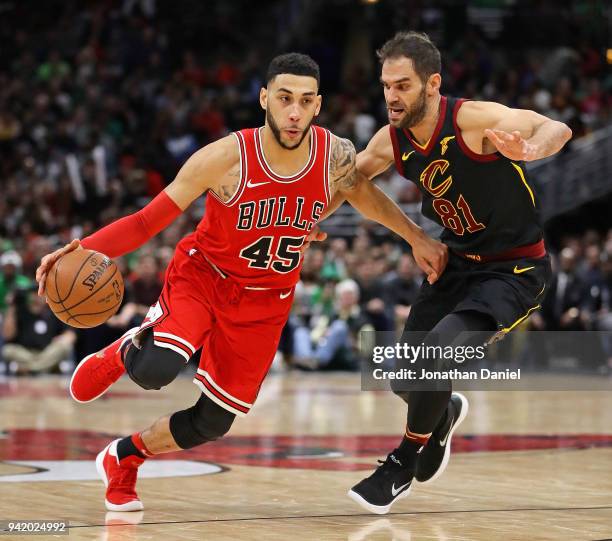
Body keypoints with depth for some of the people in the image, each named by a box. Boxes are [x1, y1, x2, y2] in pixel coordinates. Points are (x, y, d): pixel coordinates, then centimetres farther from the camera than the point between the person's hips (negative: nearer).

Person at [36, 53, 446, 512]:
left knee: (213, 423, 2)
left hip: (264, 301, 3)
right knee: (155, 372, -31)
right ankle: (124, 352, 9)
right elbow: (148, 221, -21)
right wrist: (85, 250, -36)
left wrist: (416, 238, 9)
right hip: (201, 276, -3)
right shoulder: (225, 159, -26)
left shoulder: (337, 156, -16)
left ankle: (123, 457, 31)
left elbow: (363, 195, 10)